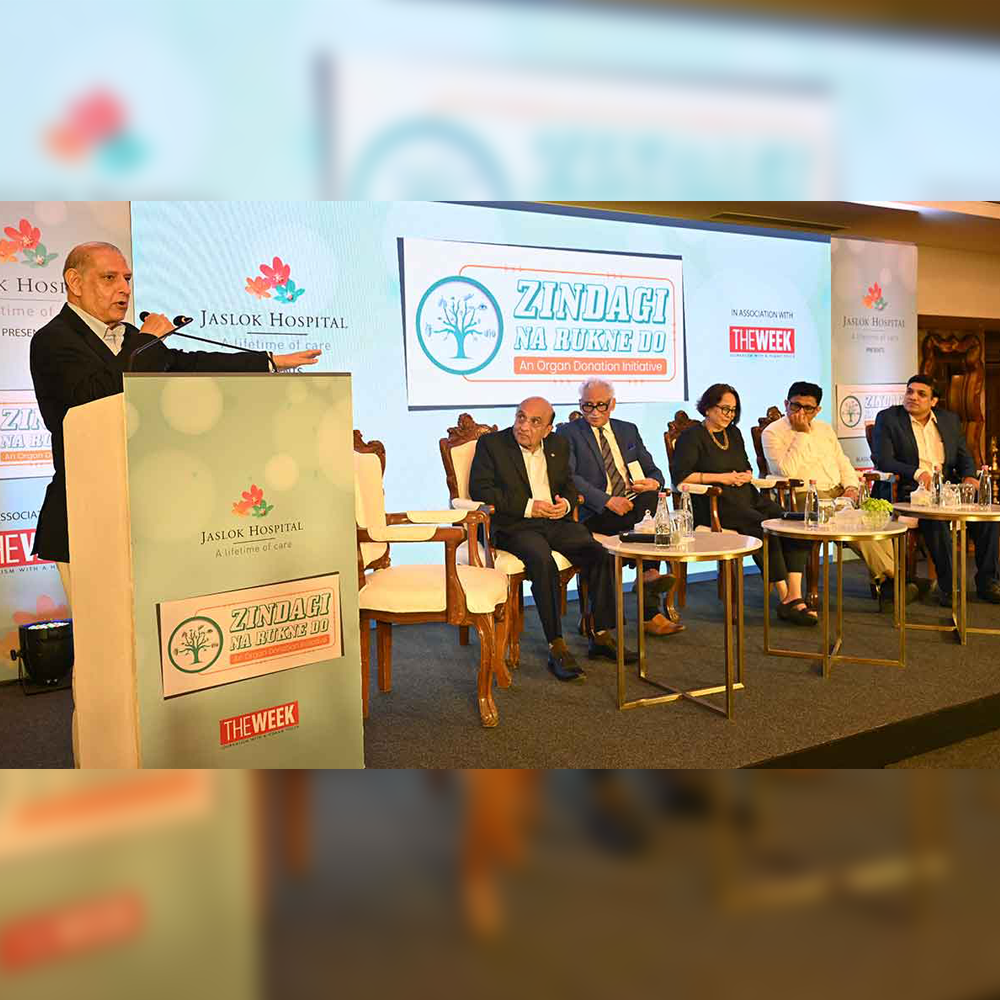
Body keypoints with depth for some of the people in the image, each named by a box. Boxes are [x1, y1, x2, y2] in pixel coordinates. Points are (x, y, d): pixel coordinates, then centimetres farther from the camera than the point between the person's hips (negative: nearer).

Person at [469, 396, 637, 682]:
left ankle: (601, 637, -4)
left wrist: (566, 503, -2)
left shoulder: (559, 445, 16)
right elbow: (479, 489, -8)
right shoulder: (491, 443, 0)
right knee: (543, 561, -34)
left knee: (600, 554, -17)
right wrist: (528, 506, -15)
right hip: (514, 526, -5)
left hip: (555, 521, 5)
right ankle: (557, 648, -28)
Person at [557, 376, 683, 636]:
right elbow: (567, 478, -9)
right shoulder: (568, 433, 7)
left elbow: (653, 471, 21)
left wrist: (654, 482, -6)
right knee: (649, 503, -32)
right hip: (595, 515, -4)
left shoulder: (628, 430, 23)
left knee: (651, 495, -31)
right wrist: (607, 500, -21)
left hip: (633, 507, 5)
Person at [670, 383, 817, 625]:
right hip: (715, 503, -7)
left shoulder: (734, 433, 23)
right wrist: (721, 478, -9)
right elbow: (680, 476, -10)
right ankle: (785, 598, -24)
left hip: (747, 498, 7)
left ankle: (795, 596, -26)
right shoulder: (692, 437, 1)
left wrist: (745, 476, 5)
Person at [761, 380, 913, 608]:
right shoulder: (772, 433, -2)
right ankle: (887, 577, -20)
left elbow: (842, 462, 23)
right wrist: (802, 434, -13)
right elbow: (787, 471, -16)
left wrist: (851, 487, 3)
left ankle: (880, 581, -19)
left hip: (838, 492, 7)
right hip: (804, 496, -6)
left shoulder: (824, 429, 21)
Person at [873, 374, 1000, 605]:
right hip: (911, 490, -5)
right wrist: (917, 473, -21)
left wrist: (969, 476, -2)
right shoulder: (887, 418, 3)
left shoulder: (950, 420, 18)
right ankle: (947, 585, -24)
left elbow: (964, 456, 21)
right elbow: (883, 460, -7)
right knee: (935, 516, -34)